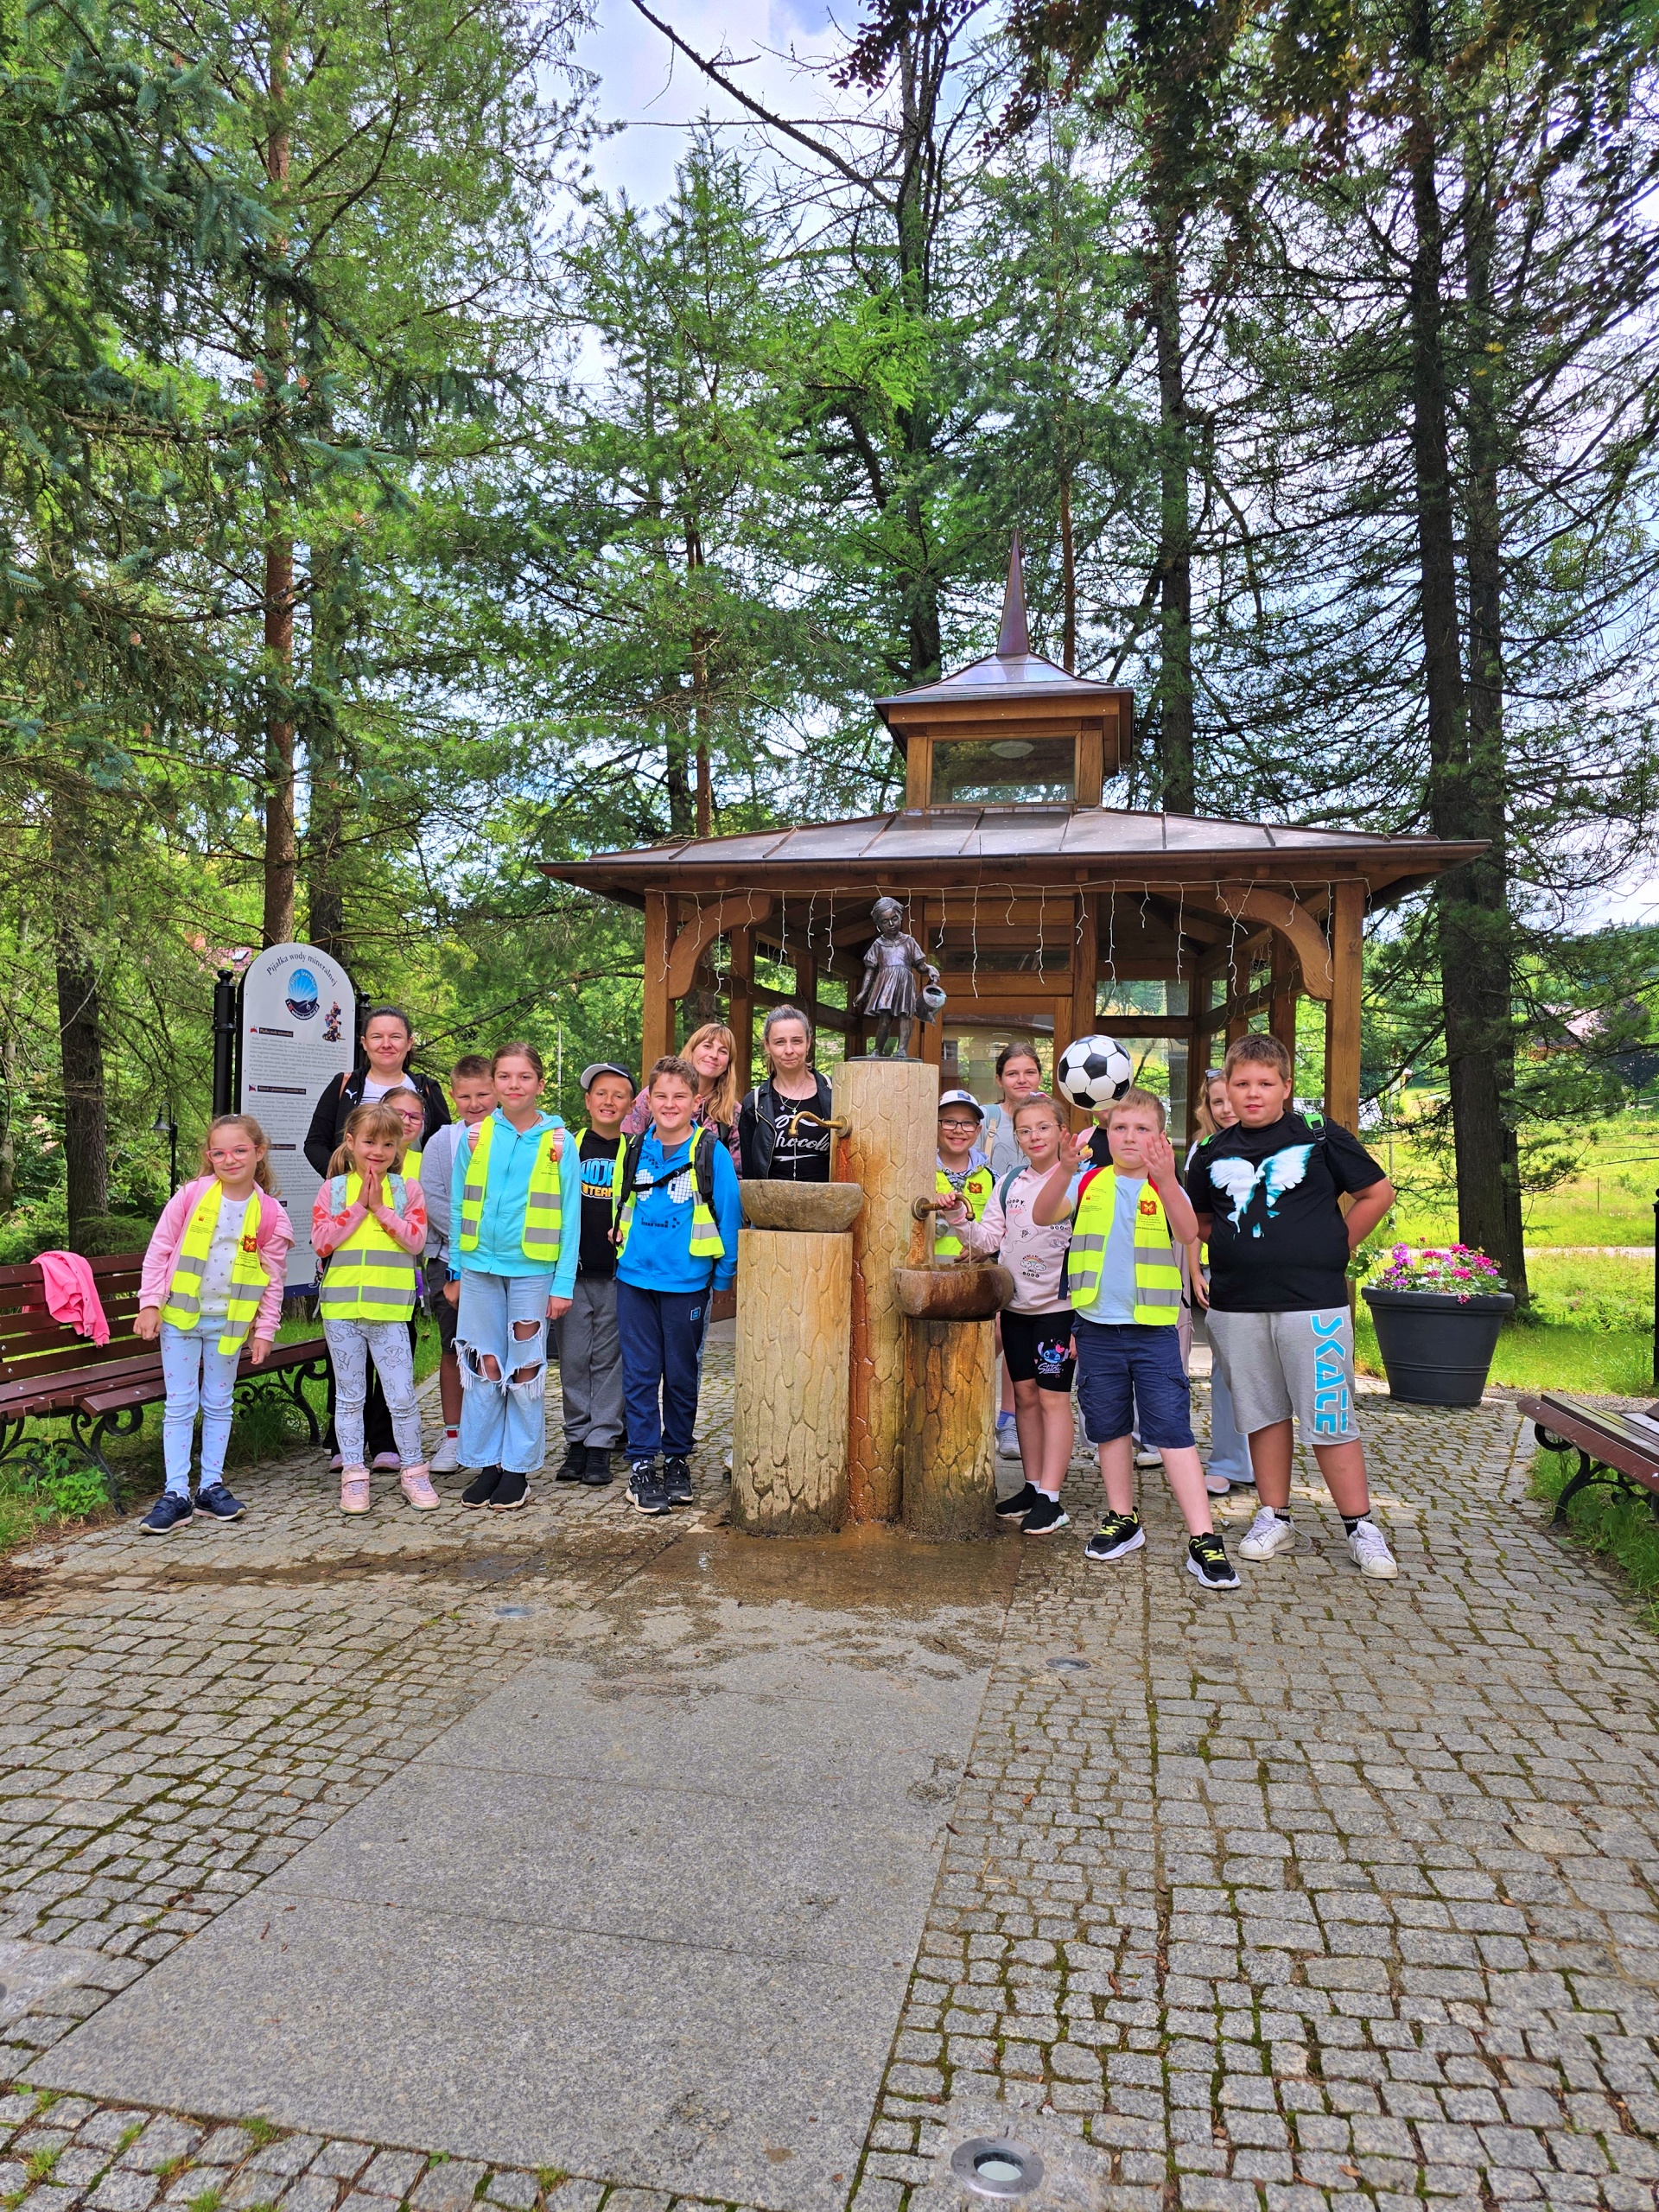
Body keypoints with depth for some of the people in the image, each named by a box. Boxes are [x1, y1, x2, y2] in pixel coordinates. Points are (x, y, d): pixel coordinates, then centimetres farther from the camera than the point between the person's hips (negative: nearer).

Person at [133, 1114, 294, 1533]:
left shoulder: (269, 1212, -5)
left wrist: (265, 1330, 1)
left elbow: (273, 1278, 1)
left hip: (229, 1322, 1)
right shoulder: (191, 1195, -7)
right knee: (179, 1406, 3)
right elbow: (159, 1250, -2)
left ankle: (211, 1487, 22)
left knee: (218, 1405, 12)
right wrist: (150, 1304, -7)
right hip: (180, 1316, -1)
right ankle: (175, 1495, 8)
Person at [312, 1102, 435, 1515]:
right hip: (341, 1308, 1)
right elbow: (321, 1242, -6)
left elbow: (416, 1240, -6)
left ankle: (412, 1470, 16)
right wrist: (358, 1206, -11)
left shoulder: (406, 1188, 4)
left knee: (402, 1398, 1)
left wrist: (381, 1209, -12)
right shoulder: (333, 1188, 5)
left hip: (390, 1310, -1)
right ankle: (353, 1474, 20)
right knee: (349, 1398, 10)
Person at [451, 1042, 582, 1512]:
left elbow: (569, 1217, -2)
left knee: (525, 1368, 5)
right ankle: (485, 1463, 18)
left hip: (533, 1268, -2)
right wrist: (457, 1267, 4)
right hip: (480, 1266, 2)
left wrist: (563, 1284, -6)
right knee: (485, 1365, 6)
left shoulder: (558, 1141, -2)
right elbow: (458, 1206, 9)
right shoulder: (474, 1136, 4)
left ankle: (518, 1468, 16)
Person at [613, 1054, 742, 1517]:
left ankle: (677, 1458, 23)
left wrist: (724, 1275, -5)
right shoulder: (636, 1149, 4)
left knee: (682, 1375, 9)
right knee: (640, 1374, 4)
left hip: (687, 1282, -2)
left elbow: (730, 1214, -5)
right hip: (635, 1278, 2)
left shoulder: (711, 1153, -7)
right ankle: (641, 1463, 12)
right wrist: (623, 1246, 12)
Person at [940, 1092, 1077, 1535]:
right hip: (1015, 1304, 5)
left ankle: (1050, 1500, 0)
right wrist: (960, 1220, -10)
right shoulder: (1009, 1184, 9)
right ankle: (1033, 1487, 21)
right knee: (1025, 1395, 11)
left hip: (1058, 1305, -5)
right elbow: (988, 1240, 8)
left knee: (1053, 1397, -4)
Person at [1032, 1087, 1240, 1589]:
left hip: (1154, 1327, -2)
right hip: (1097, 1326, 3)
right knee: (1110, 1428, 13)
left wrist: (1166, 1180, -39)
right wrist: (1064, 1169, -30)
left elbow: (1187, 1233, -22)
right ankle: (1122, 1520, 29)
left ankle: (1203, 1540, -1)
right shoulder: (1088, 1183, 3)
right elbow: (1042, 1216, -12)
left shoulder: (1165, 1188, -2)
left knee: (1172, 1431, -5)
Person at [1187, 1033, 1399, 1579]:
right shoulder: (1214, 1153, 8)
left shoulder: (1320, 1137, -2)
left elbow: (1378, 1193, 5)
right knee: (1263, 1413, 12)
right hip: (1237, 1308, 4)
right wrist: (1237, 1252, 10)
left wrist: (1337, 1247, 3)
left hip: (1312, 1302, -4)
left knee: (1329, 1420, -1)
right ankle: (1274, 1519, 23)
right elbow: (1199, 1220, 23)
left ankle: (1361, 1527, 12)